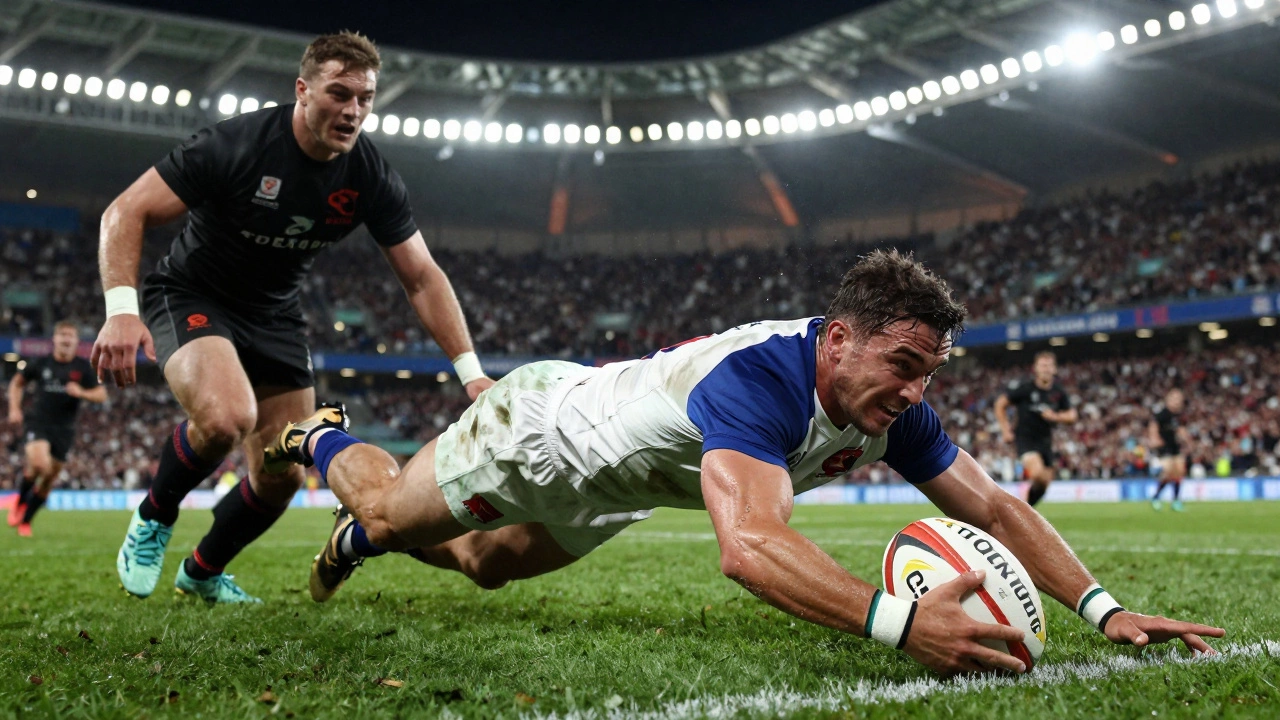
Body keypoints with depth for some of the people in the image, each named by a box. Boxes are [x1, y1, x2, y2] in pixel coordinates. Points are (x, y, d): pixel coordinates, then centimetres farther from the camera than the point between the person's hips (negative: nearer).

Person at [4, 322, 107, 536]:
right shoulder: (40, 363, 1)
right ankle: (20, 500, 3)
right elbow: (17, 383, 17)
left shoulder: (83, 367, 1)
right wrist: (14, 409, 5)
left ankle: (25, 520, 25)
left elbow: (101, 395, 0)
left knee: (49, 480, 6)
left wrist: (81, 392, -18)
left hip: (64, 430, 2)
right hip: (39, 423, -2)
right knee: (40, 464, -27)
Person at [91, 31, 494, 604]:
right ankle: (154, 519, -2)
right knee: (228, 417, -34)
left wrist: (470, 371, -16)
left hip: (275, 317, 5)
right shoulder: (237, 144, -26)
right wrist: (121, 310, -38)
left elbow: (422, 279, -7)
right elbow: (126, 212, -23)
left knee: (282, 480, 2)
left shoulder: (373, 180, -13)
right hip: (190, 297, -4)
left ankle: (203, 572, 32)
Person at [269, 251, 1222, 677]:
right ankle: (322, 440, 47)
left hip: (605, 485, 7)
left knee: (485, 566, 28)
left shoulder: (890, 408, -22)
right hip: (538, 421, -7)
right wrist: (899, 621, -70)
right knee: (389, 506, 16)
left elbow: (995, 505, -15)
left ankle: (367, 539, 55)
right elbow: (750, 546, -60)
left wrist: (1103, 607, -27)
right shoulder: (759, 377, -45)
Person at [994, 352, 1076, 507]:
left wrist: (1055, 416, -13)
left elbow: (1072, 415, 7)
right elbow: (1000, 404, -2)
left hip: (1045, 440, 5)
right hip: (1025, 437, -5)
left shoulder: (1059, 393, -1)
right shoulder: (1024, 389, -13)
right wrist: (1005, 429, -6)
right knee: (1037, 473, -30)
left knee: (1044, 483, 7)